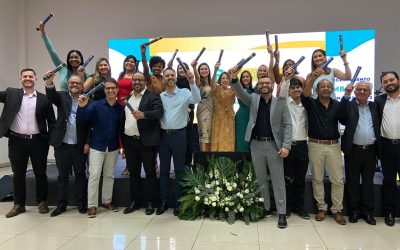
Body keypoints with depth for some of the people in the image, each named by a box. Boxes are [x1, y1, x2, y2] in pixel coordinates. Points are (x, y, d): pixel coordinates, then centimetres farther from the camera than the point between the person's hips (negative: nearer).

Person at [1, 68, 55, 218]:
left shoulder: (44, 99, 3)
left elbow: (51, 120, 4)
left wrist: (50, 138, -2)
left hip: (38, 141, -1)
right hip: (17, 141, 1)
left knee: (40, 173, 8)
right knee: (18, 175, 10)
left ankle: (42, 202, 22)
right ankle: (19, 204, 23)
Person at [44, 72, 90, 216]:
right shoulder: (62, 97, 5)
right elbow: (51, 95, -18)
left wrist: (88, 143, -6)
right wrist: (49, 82, -38)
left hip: (79, 145, -1)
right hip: (62, 144, 1)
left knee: (80, 174, 8)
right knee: (62, 175, 11)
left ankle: (81, 203, 20)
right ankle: (61, 204, 21)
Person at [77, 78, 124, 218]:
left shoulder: (121, 108, -1)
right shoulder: (96, 105, -7)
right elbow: (82, 119, -13)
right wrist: (82, 107, -31)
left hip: (113, 147, 3)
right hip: (97, 146, -3)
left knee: (109, 175, 12)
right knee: (94, 175, -5)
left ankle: (107, 201, 26)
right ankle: (92, 205, 4)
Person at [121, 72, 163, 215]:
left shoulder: (152, 96, -2)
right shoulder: (127, 98, 14)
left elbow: (159, 112, -18)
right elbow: (123, 119, 14)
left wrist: (143, 114, -36)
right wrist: (123, 142, 10)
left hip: (147, 141, -5)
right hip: (129, 141, 5)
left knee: (150, 172, 5)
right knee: (133, 172, 13)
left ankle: (149, 202, 16)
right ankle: (134, 201, 25)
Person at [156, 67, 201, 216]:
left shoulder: (184, 93, -1)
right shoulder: (160, 96, 8)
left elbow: (197, 99, -18)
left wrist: (192, 82, -27)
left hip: (179, 134, -3)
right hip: (164, 135, 3)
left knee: (179, 170, 5)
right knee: (164, 169, 10)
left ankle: (178, 201, 16)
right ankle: (164, 201, 22)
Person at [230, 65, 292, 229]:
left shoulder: (281, 102, 1)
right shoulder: (253, 99, 8)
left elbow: (287, 125, -3)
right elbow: (241, 93, -8)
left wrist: (286, 145, -13)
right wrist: (234, 79, -26)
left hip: (274, 145, -2)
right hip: (256, 145, 2)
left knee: (278, 180, 3)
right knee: (260, 180, 11)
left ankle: (282, 213, 10)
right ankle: (266, 208, 24)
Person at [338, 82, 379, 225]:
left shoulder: (374, 106, 10)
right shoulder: (349, 105, 1)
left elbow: (379, 127, 7)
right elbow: (341, 115, -18)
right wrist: (346, 95, -22)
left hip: (370, 150, 3)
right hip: (353, 150, -2)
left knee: (368, 182, 10)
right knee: (352, 182, 6)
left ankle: (368, 211, 21)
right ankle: (354, 211, 18)